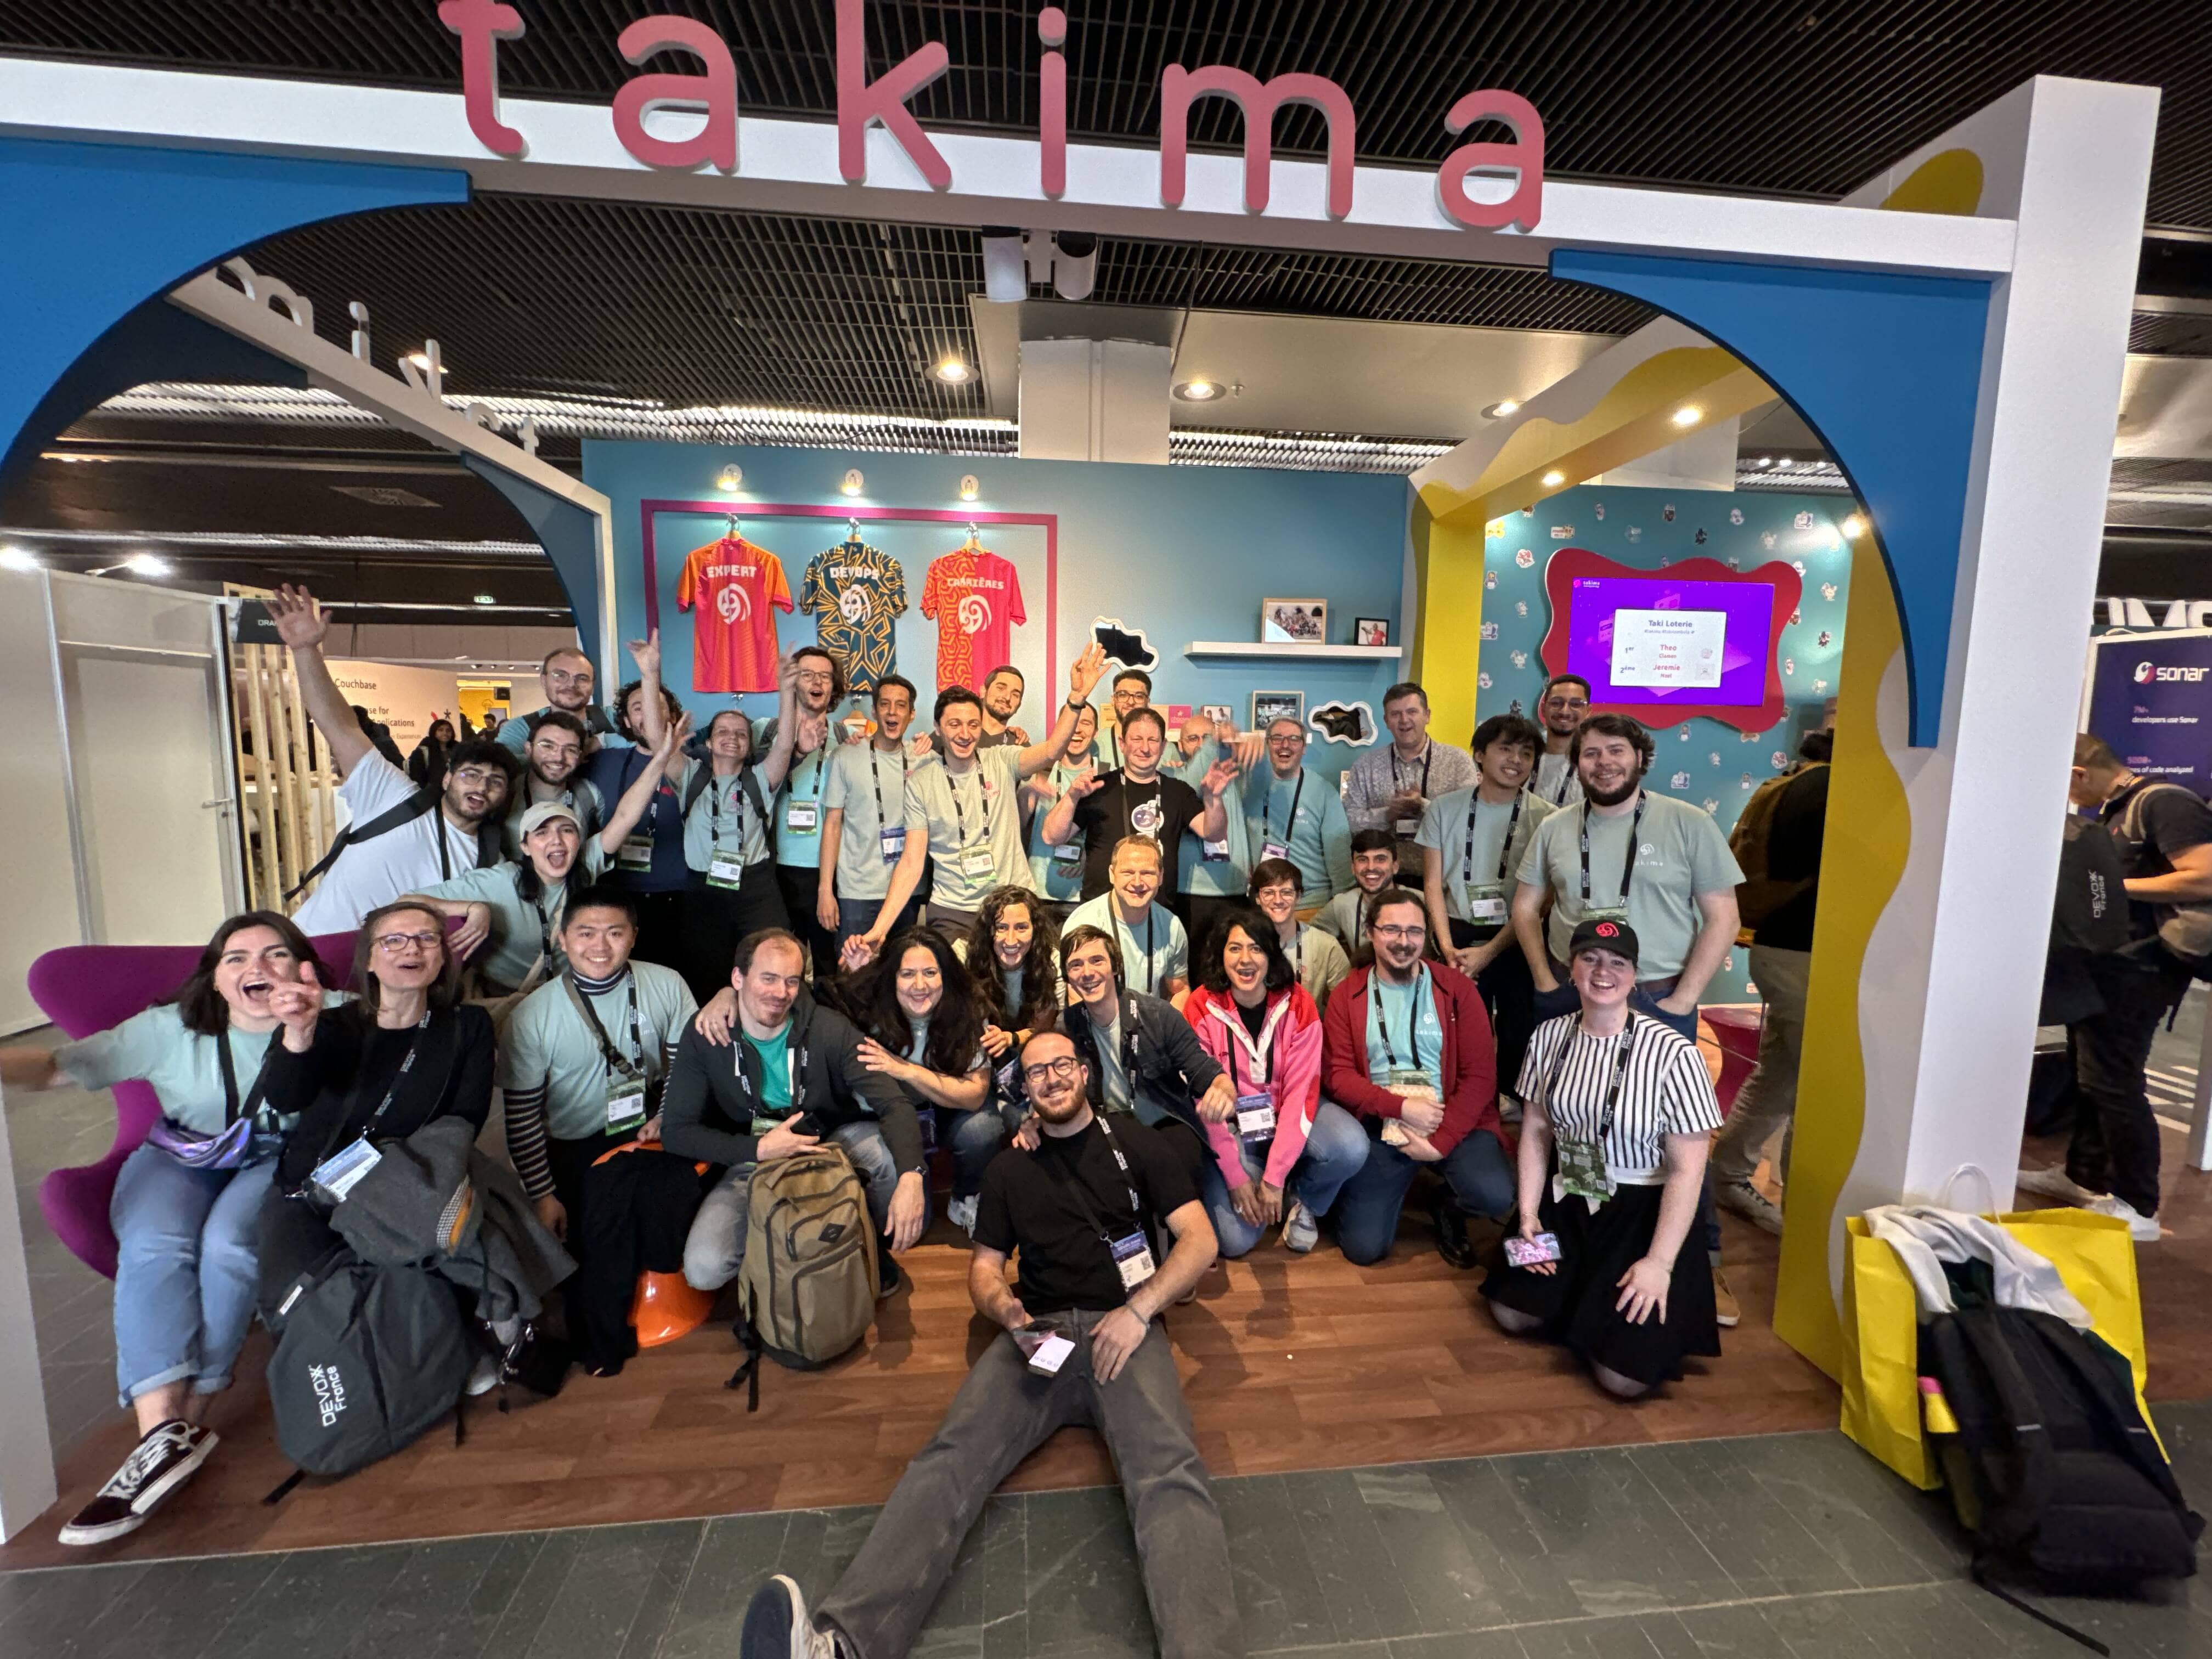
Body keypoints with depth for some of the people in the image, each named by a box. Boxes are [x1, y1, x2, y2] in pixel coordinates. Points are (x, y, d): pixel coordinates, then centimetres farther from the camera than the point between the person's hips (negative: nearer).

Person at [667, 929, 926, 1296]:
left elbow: (894, 1104, -25)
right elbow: (676, 1131, -10)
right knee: (703, 1269, -23)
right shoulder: (706, 1036, -14)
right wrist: (757, 1149, -24)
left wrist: (911, 1178, -42)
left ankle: (873, 1245, 1)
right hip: (753, 1163, 1)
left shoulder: (830, 1029, -18)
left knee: (896, 1151, -29)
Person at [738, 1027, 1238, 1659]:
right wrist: (1004, 1309, -3)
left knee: (1170, 1473, -32)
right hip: (1037, 1334, 2)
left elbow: (1200, 1239, 5)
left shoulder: (1133, 1142, 11)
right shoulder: (1009, 1169, 20)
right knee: (950, 1458, -26)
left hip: (1124, 1329, -2)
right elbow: (984, 1266, 21)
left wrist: (1139, 1309, -10)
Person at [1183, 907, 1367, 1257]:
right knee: (1235, 1240, -16)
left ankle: (1302, 1202, 5)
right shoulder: (1201, 1008, -16)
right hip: (1229, 1125, -1)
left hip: (1287, 1112, 2)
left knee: (1352, 1148, -28)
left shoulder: (1298, 1005, -13)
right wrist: (1236, 1178, -16)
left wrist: (1274, 1177, -20)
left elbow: (1300, 1090, -15)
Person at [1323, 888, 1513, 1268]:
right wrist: (1401, 1107, -17)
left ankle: (1447, 1207, 11)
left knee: (1495, 1196, -27)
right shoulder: (1346, 996, 0)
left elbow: (1480, 1075, -6)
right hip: (1379, 1127, 0)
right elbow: (1337, 1074, -4)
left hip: (1453, 1121, 0)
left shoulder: (1457, 988, -2)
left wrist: (1441, 1140, -14)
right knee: (1364, 1248, -7)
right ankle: (1398, 1182, 26)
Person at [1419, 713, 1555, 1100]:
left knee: (1518, 1039, 4)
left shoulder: (1545, 818, -3)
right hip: (1459, 938, 1)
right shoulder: (1444, 809, 3)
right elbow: (1433, 884, 3)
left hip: (1515, 942, -1)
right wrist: (1448, 947, -7)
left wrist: (1489, 951, -12)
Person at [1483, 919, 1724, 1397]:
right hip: (1566, 1203, 4)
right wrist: (1528, 1214, -2)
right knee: (1512, 1314, -1)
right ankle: (1583, 1301, 29)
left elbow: (1687, 1170, -15)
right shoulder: (1550, 1037, -4)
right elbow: (1536, 1131, 4)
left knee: (1623, 1376, -9)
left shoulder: (1673, 1052, -20)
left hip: (1642, 1214, -4)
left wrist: (1660, 1262, -16)